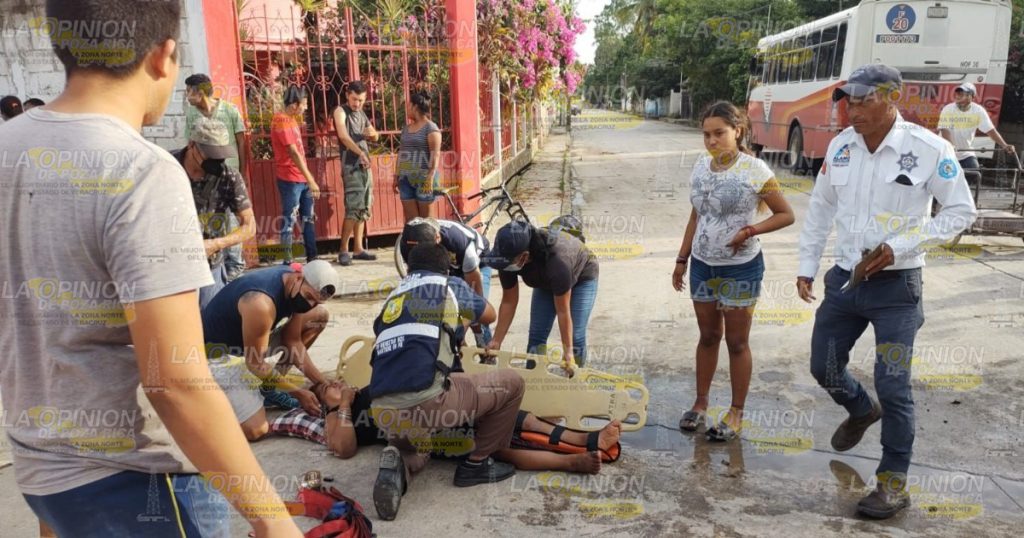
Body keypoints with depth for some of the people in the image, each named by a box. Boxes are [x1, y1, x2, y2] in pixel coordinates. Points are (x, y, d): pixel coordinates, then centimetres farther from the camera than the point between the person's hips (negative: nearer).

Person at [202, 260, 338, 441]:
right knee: (255, 430, -23)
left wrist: (322, 383, -7)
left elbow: (292, 341, -1)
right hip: (217, 354, -8)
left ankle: (270, 385, 8)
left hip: (252, 344, 8)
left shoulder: (296, 285, -10)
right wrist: (298, 393, -16)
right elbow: (255, 364, -24)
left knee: (319, 316, 1)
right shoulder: (261, 303, -35)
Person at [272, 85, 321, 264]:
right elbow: (294, 153, -21)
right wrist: (311, 180, -24)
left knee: (308, 218, 11)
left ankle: (312, 257, 17)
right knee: (289, 220, -4)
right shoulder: (281, 121, -14)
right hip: (290, 179, -9)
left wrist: (308, 179, 15)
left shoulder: (291, 119, 15)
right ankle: (287, 261, 1)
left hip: (302, 179, 9)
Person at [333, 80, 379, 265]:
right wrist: (360, 152, -37)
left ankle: (358, 249, 15)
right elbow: (343, 136, -24)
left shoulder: (361, 113, 16)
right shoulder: (340, 111, -6)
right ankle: (343, 250, -9)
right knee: (353, 208, -14)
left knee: (363, 209, 9)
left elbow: (375, 137, 24)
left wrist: (372, 133, -1)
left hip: (365, 165, 8)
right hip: (351, 165, -8)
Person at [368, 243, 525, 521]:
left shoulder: (393, 297, 26)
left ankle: (397, 465, 4)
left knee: (415, 450, 40)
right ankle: (476, 464, 23)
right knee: (511, 382, 16)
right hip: (424, 401, -6)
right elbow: (489, 315, 33)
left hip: (382, 412, 6)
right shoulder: (451, 286, 15)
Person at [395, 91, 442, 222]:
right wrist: (396, 176, 15)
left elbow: (435, 153, -13)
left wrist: (430, 177, -21)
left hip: (423, 178, -6)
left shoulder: (430, 127, -5)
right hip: (406, 179, 6)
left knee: (426, 218, -2)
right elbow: (401, 153, 19)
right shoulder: (406, 128, 17)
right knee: (410, 218, 3)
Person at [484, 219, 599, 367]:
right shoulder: (508, 258, -30)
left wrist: (568, 351, -28)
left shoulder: (556, 262, -45)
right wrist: (496, 342, -18)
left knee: (575, 338, -12)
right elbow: (508, 302, -18)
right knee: (536, 336, -4)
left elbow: (563, 311, -35)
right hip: (546, 281, 5)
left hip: (581, 277, -5)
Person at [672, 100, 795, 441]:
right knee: (707, 336, 16)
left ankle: (736, 413, 20)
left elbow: (786, 215, -7)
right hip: (703, 265, 5)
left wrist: (750, 231, -22)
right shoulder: (701, 166, 3)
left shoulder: (754, 170, -13)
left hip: (740, 268, -5)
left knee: (737, 342, 6)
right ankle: (701, 403, 28)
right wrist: (682, 260, 12)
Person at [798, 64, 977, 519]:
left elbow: (962, 210, -6)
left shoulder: (929, 149, -14)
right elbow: (820, 207, 10)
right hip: (843, 278, 5)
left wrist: (900, 247, -17)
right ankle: (862, 411, 48)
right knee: (824, 368, 14)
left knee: (892, 385, 0)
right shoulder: (841, 146, -1)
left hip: (896, 286, -5)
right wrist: (806, 266, 8)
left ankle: (893, 483, 18)